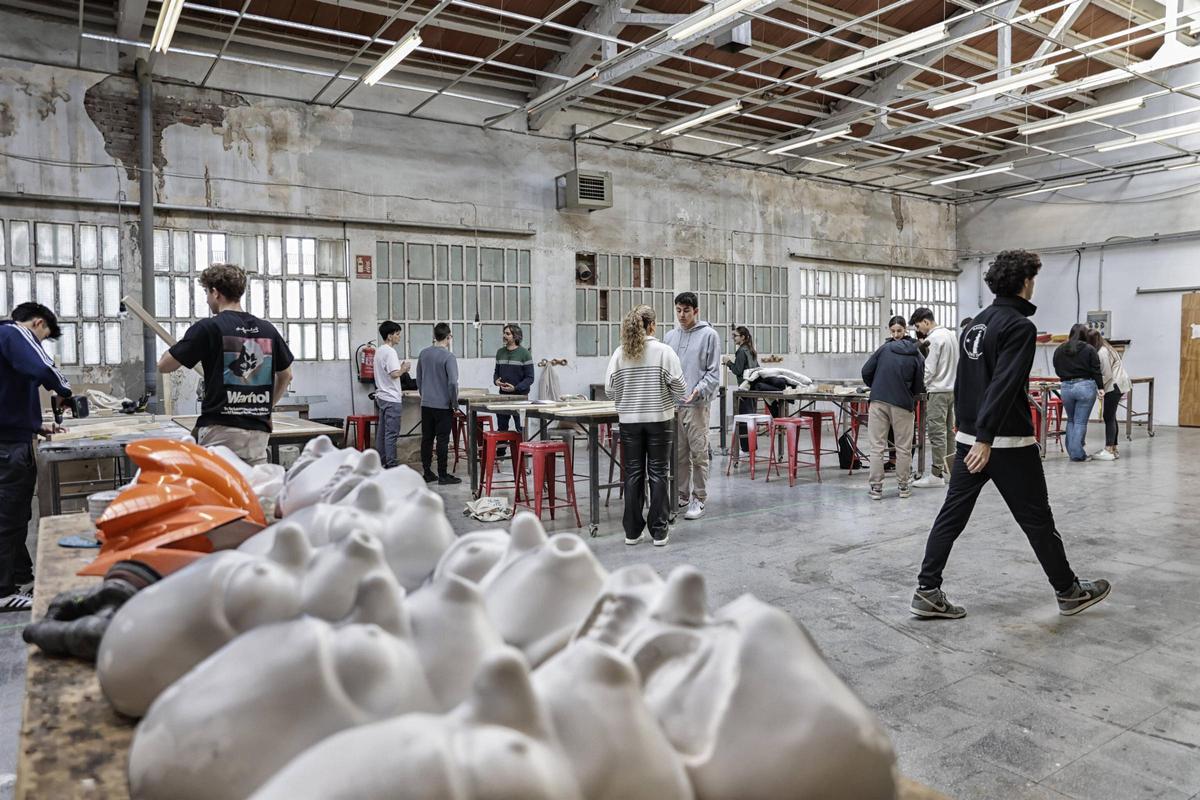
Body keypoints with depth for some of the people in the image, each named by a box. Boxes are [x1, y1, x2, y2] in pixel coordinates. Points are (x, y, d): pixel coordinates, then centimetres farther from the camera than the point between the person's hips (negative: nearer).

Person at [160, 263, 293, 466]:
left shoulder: (208, 328, -7)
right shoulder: (267, 329, 7)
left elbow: (164, 366, 1)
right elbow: (285, 376, 18)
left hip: (220, 429, -4)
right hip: (258, 432, 4)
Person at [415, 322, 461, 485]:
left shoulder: (423, 354, 6)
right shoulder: (448, 357, -14)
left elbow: (418, 379, 15)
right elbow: (453, 383, -18)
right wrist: (455, 404, -7)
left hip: (426, 404, 6)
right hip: (443, 405, -6)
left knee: (426, 439, 10)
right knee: (442, 440, -1)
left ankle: (428, 473, 16)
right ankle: (442, 475, 3)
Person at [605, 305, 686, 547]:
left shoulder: (620, 353, -1)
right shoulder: (663, 351, -7)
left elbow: (610, 388, 0)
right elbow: (678, 386, -9)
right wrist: (677, 400, 13)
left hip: (629, 421, 2)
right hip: (659, 419, -2)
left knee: (633, 474, 9)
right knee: (658, 474, 5)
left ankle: (632, 531, 13)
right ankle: (659, 531, 8)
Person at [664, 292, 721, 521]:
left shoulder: (709, 335, -1)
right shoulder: (671, 336, 14)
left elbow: (713, 372, -5)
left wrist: (699, 391, -19)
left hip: (696, 405, -5)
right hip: (673, 404, 5)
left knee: (698, 454, -2)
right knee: (678, 454, 11)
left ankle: (699, 499, 6)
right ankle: (682, 495, 23)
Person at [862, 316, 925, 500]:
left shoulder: (884, 348, 3)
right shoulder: (916, 355, 2)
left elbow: (866, 372, 1)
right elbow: (918, 387, 3)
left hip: (878, 402, 0)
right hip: (902, 405, 0)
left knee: (877, 447, 4)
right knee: (903, 448, 12)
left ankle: (876, 487, 6)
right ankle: (903, 486, 20)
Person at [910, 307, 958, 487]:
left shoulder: (934, 338, -13)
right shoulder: (951, 334, 14)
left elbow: (929, 368, -15)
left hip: (938, 391, -9)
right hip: (952, 389, 9)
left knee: (937, 433, -7)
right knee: (948, 431, 13)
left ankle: (937, 474, -6)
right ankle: (949, 469, 18)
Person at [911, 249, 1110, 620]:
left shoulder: (975, 324, 13)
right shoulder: (1020, 326, -13)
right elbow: (1004, 386, -23)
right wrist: (986, 439, -28)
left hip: (967, 438, 8)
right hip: (1008, 442, -8)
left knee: (952, 515, 6)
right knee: (1037, 520, 7)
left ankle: (927, 592, 4)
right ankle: (1069, 592, 24)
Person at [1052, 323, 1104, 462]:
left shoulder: (1059, 350, 6)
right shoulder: (1089, 349, -3)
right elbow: (1096, 371, -5)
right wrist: (1100, 387, -1)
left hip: (1066, 387, 3)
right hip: (1085, 386, -3)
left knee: (1071, 421, 18)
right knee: (1081, 422, 1)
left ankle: (1072, 451, 17)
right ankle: (1078, 454, 3)